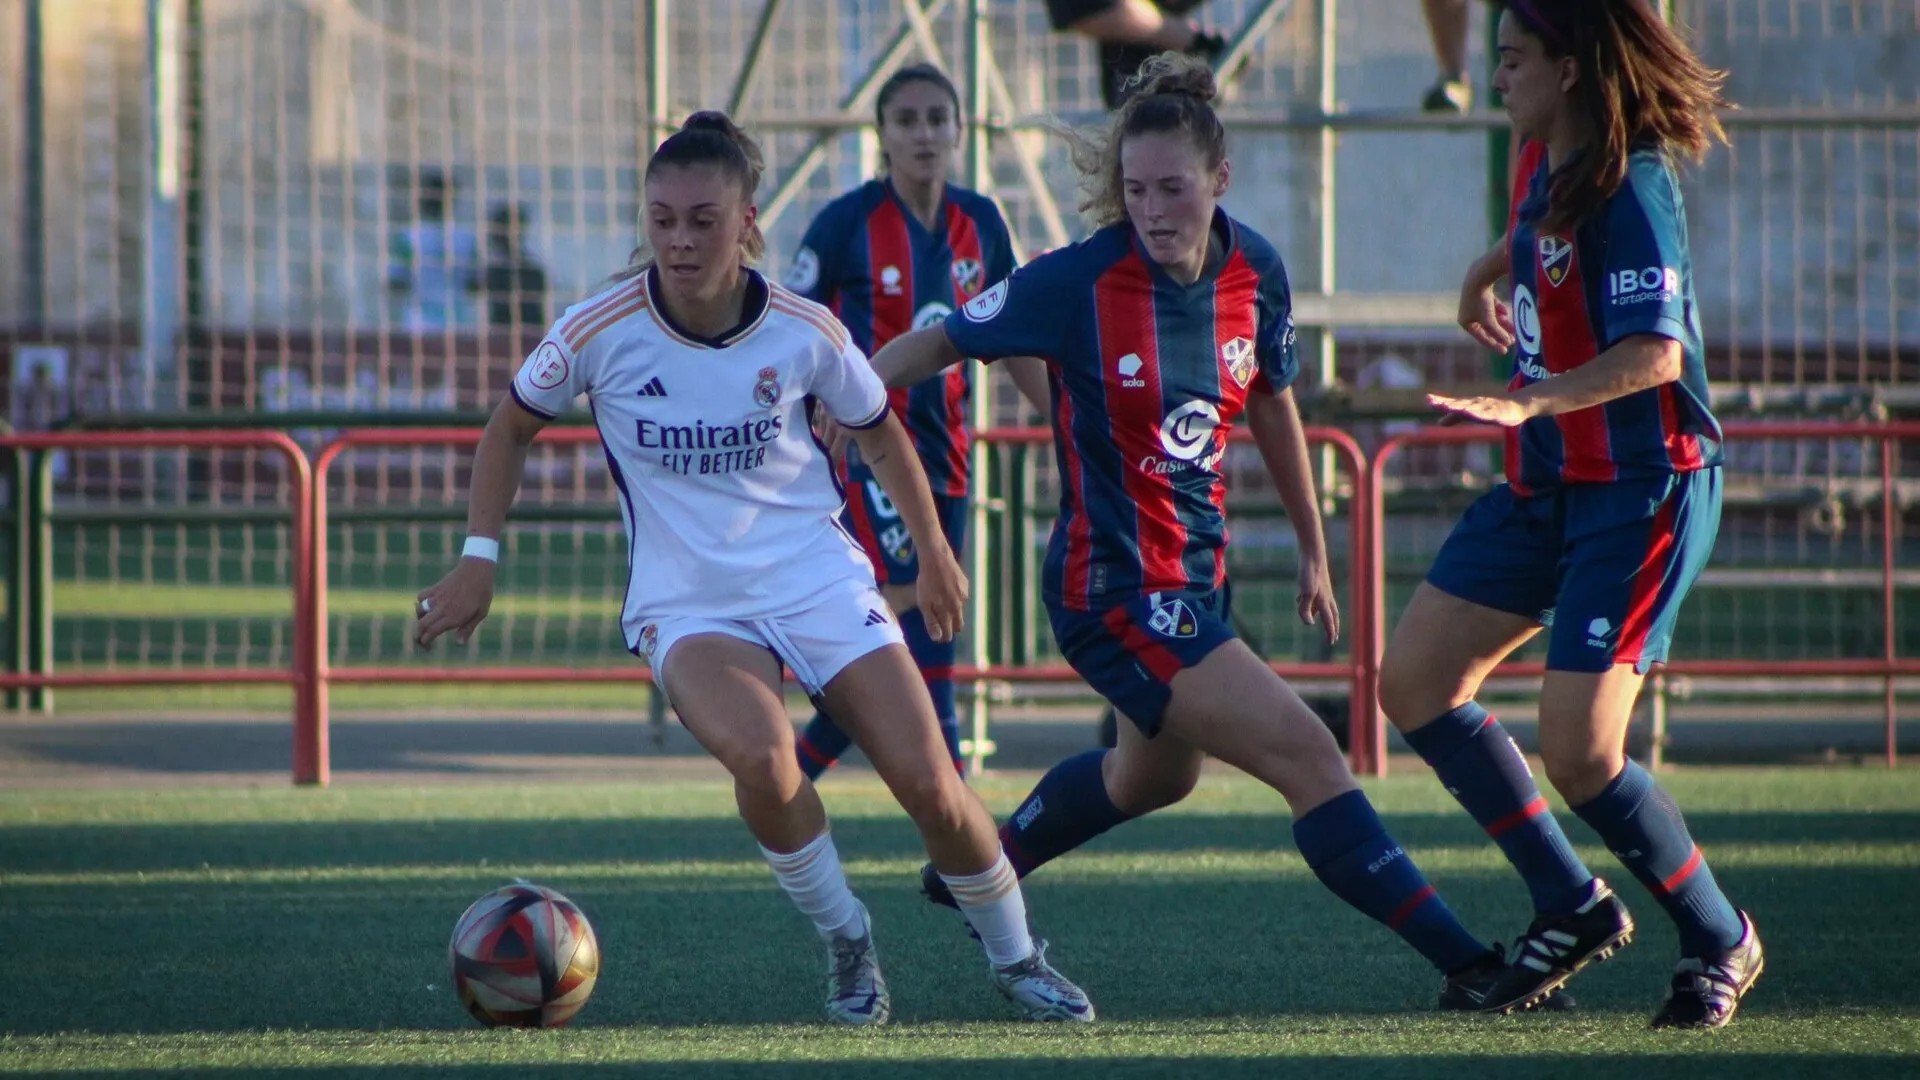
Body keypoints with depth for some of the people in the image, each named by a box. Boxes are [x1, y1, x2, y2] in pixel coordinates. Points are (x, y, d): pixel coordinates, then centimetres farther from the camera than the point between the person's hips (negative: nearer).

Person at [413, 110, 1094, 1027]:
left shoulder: (803, 332, -9)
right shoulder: (602, 331, -13)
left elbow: (877, 433, 11)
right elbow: (512, 428, 5)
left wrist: (933, 551, 19)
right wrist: (478, 562, 0)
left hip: (818, 578, 1)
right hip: (686, 603, -1)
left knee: (928, 783, -9)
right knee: (760, 755, -32)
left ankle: (1017, 958, 19)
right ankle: (845, 942, -6)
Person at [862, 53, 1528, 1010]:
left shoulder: (1255, 272, -4)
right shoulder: (1080, 283, -20)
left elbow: (1271, 402, 13)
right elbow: (937, 345, -7)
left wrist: (1313, 548, 20)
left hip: (1198, 575, 8)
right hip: (1116, 594, -8)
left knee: (1155, 773, 32)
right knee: (1309, 759, -16)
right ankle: (1469, 966, -15)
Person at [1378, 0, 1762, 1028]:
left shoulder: (1630, 189, -20)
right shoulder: (1542, 164, 7)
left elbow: (1654, 354, -30)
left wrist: (1526, 403, -39)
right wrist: (1484, 275, 24)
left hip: (1642, 490, -10)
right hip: (1546, 486, 10)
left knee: (1578, 750, -14)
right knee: (1412, 682, 6)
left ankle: (1719, 941, 8)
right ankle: (1572, 905, 15)